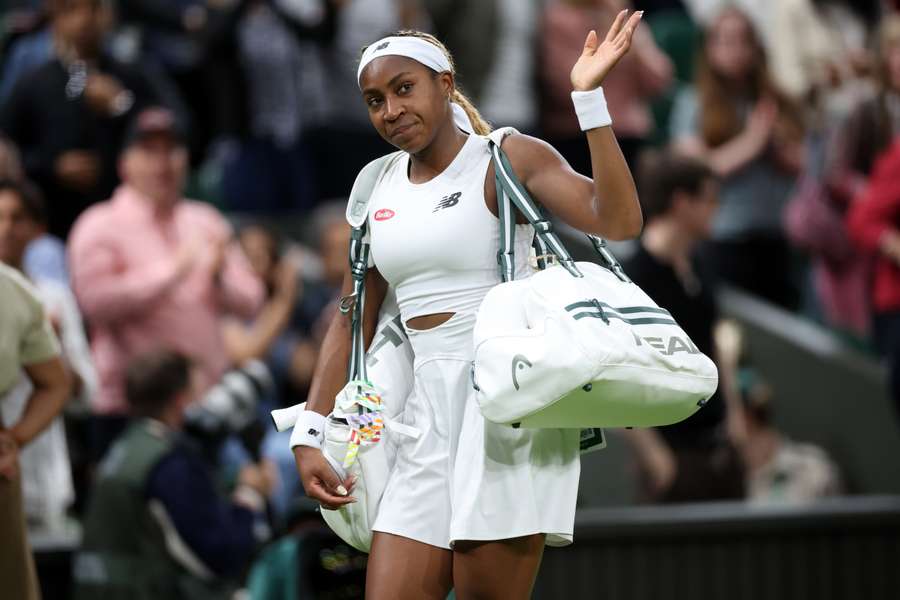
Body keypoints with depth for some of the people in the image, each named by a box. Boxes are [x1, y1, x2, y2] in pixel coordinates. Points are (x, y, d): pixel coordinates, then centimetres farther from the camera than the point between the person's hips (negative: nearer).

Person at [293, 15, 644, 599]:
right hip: (430, 414, 6)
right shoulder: (381, 190, 14)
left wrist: (590, 97, -23)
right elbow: (352, 323, 19)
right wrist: (309, 435, 12)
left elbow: (619, 221, -18)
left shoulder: (507, 159, -3)